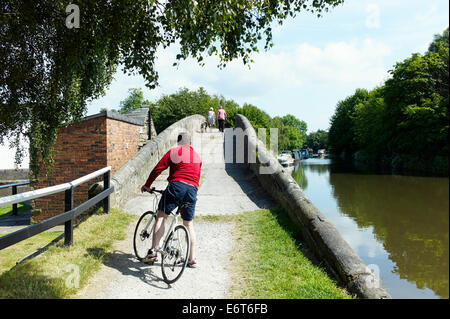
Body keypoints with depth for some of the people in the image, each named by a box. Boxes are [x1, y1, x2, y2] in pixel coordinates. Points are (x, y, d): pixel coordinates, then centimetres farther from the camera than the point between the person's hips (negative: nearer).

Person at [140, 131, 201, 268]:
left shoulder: (173, 152, 7)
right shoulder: (197, 156, 22)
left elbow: (158, 169, 5)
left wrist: (147, 185, 15)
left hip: (176, 185, -4)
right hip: (192, 189, 4)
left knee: (161, 216, 4)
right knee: (189, 224, 12)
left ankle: (153, 251, -6)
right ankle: (192, 259, 15)